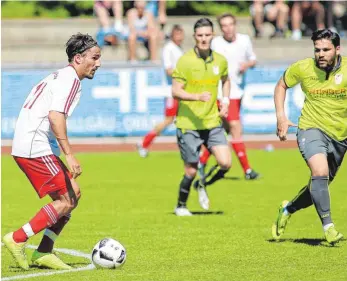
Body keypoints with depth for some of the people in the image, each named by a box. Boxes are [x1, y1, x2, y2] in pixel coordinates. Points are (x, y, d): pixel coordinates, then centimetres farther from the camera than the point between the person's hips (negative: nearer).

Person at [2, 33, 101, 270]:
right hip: (35, 149, -10)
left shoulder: (60, 76, 21)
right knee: (66, 201, -9)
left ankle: (44, 252, 10)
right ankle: (17, 240, -6)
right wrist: (70, 155, -26)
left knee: (74, 193, 11)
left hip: (29, 147, 10)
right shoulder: (71, 79, -11)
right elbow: (55, 116, -24)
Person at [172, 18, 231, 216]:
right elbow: (176, 91, -11)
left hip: (213, 121, 4)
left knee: (225, 163, -11)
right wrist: (197, 97, -27)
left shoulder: (220, 61, 4)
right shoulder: (185, 61, -10)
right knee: (191, 171, 0)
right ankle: (181, 206, 25)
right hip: (188, 123, -4)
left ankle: (204, 185, 20)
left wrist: (225, 101, 10)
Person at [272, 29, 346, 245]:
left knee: (321, 186, 13)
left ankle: (288, 209, 40)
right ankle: (328, 227, -21)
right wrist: (281, 116, 0)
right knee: (320, 172, -27)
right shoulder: (303, 68, -9)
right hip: (312, 129, -2)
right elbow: (282, 85, 10)